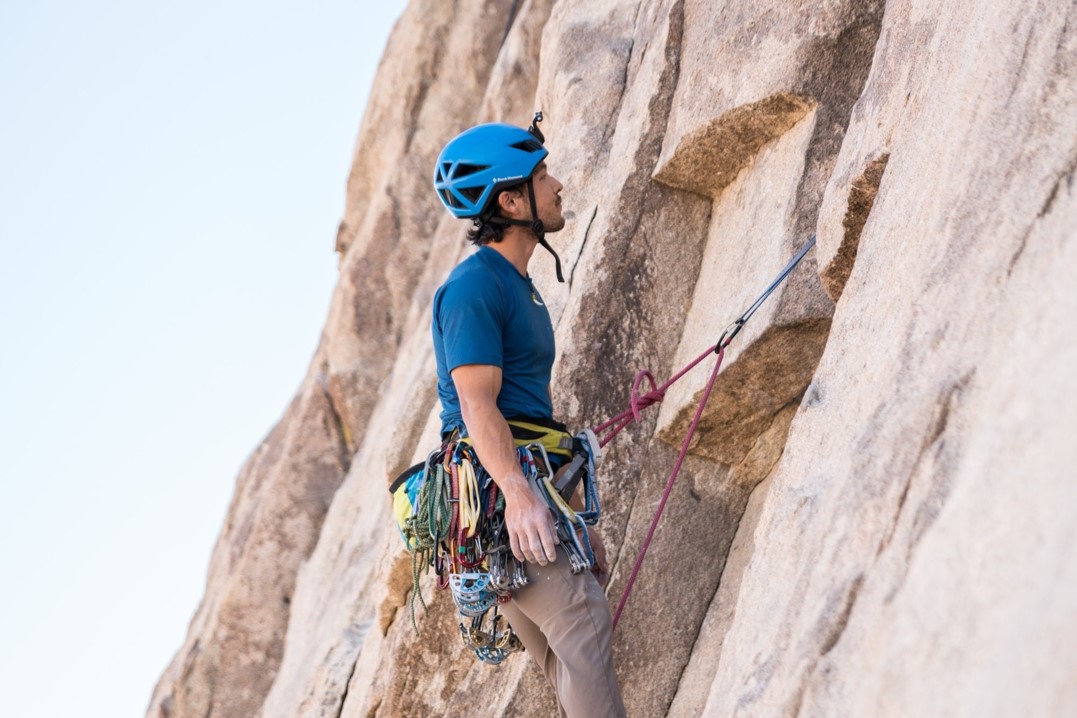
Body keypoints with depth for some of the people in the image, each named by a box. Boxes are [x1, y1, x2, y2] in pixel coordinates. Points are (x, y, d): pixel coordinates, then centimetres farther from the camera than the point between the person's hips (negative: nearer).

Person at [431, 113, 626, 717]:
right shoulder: (474, 285, -7)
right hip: (495, 485, -10)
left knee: (572, 657, 5)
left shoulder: (523, 289, 24)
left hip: (531, 486, 10)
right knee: (583, 621, -20)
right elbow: (477, 406, -18)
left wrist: (580, 518, 26)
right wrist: (517, 494, -32)